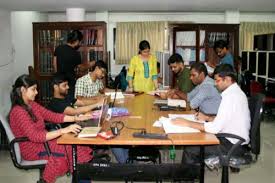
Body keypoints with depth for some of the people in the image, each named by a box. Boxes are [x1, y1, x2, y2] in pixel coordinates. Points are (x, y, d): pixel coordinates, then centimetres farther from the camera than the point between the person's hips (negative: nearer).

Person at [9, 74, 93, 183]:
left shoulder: (32, 105, 6)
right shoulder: (18, 111, -22)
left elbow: (52, 116, 7)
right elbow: (35, 137, -30)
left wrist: (77, 118, -3)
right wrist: (63, 130, -33)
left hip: (42, 141, 8)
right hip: (33, 149, -8)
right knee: (72, 148, -17)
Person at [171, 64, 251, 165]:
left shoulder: (230, 97, -23)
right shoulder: (236, 92, 8)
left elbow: (215, 128, -26)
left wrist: (187, 123, -21)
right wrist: (208, 118, 6)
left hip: (233, 145, -10)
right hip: (235, 139, 10)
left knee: (190, 150, -11)